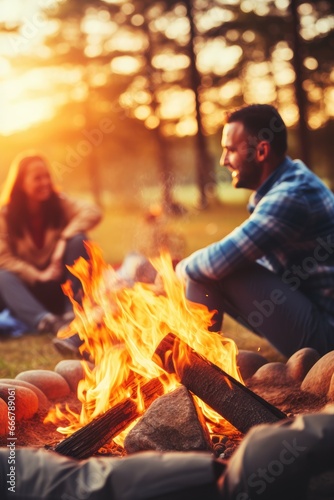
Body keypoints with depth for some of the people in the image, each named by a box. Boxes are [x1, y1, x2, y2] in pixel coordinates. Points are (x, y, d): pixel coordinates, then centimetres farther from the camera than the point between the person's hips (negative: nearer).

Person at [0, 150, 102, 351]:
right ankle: (47, 321, -57)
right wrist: (37, 276, -21)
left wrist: (64, 240, -28)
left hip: (62, 284, 1)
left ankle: (73, 313, -29)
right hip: (29, 287, -1)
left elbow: (93, 212, -21)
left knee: (78, 240, -22)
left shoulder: (59, 202, -3)